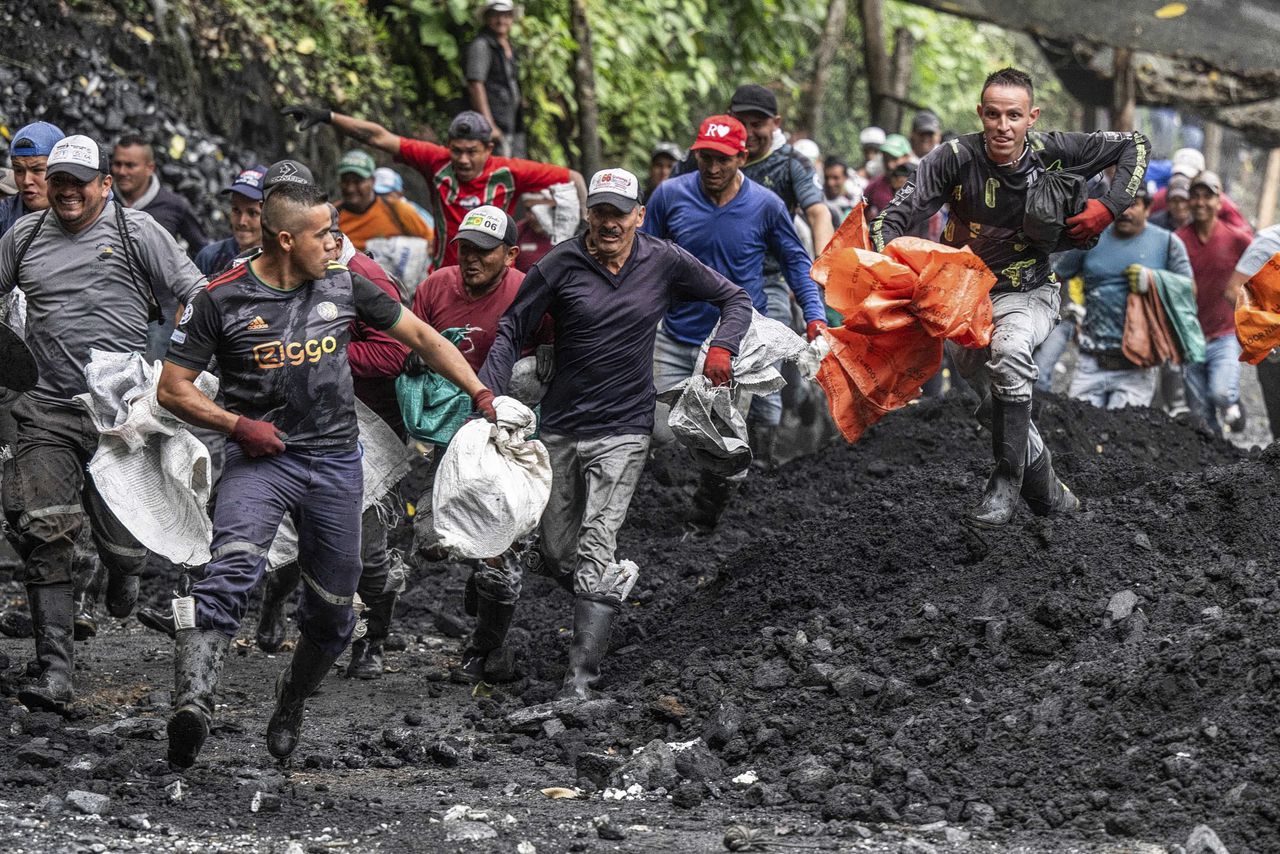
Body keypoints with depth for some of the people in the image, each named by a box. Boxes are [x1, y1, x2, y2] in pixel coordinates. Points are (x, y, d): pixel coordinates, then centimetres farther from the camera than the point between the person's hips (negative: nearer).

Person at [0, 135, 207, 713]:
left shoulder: (136, 231, 1)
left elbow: (194, 292, 0)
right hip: (49, 412, 2)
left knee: (121, 540, 0)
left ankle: (122, 572, 42)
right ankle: (56, 673, -15)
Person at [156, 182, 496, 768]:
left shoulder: (343, 286, 3)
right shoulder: (221, 300, -7)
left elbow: (419, 335, 13)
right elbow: (172, 390, -3)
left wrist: (480, 393, 5)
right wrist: (238, 425, -15)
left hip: (335, 461, 4)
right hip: (260, 457, -4)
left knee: (332, 610, 9)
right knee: (235, 565, -31)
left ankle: (292, 702, 37)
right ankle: (192, 702, -45)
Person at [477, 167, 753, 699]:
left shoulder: (665, 263, 0)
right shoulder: (561, 265, -3)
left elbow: (735, 299, 12)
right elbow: (512, 331, 1)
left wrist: (723, 346, -7)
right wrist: (488, 392, -13)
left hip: (623, 430, -2)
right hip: (560, 428, 2)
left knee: (594, 555, -13)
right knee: (556, 555, 9)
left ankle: (581, 676, -15)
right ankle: (618, 582, 40)